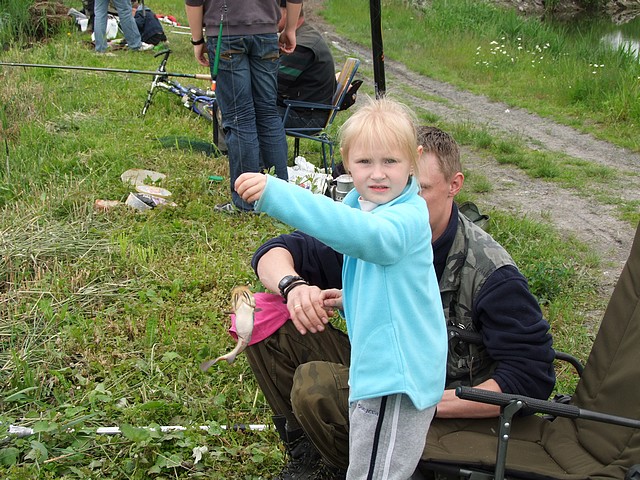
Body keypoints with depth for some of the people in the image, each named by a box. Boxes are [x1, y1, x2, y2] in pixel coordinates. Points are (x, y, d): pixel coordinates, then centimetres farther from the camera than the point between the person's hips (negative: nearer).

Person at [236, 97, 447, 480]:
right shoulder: (370, 207, 6)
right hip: (379, 368, 10)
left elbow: (362, 233, -47)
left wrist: (275, 194, -52)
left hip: (395, 376, -10)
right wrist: (350, 300, 8)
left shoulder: (407, 218, -25)